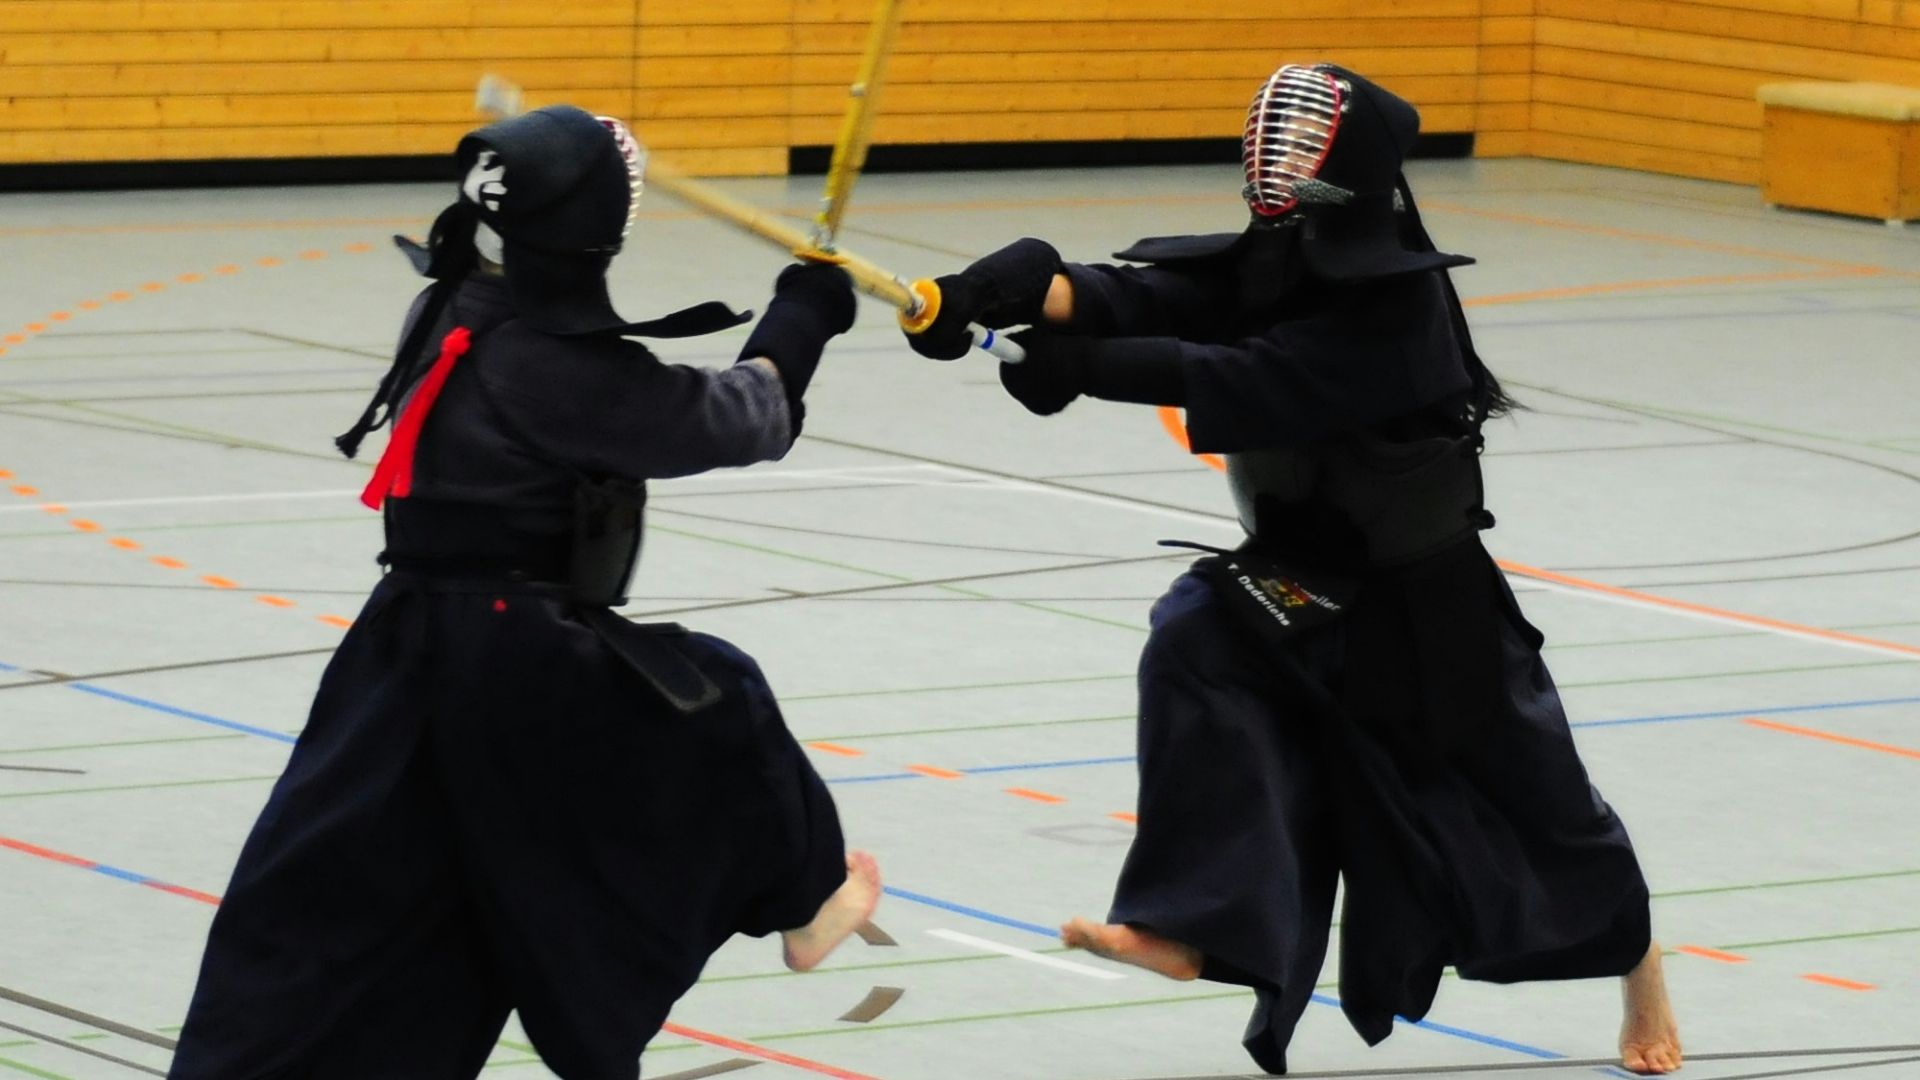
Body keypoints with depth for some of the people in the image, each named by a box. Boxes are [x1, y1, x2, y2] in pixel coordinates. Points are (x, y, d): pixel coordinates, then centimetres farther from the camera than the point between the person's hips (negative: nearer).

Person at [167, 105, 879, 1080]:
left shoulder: (450, 314, 3)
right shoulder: (565, 368, -20)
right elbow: (734, 421, -10)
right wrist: (798, 321, 6)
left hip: (411, 642, 7)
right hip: (528, 665, -7)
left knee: (322, 890, 4)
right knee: (721, 712, 18)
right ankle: (804, 903, 36)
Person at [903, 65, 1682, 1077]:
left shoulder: (1400, 312, -27)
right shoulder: (1263, 270, -8)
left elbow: (1243, 380, -39)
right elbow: (1143, 297, -27)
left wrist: (1085, 366, -46)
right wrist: (1031, 289, -47)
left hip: (1418, 603, -5)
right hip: (1296, 576, 5)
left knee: (1527, 797, 11)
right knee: (1195, 647, -27)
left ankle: (1637, 961, 41)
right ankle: (1190, 922, -29)